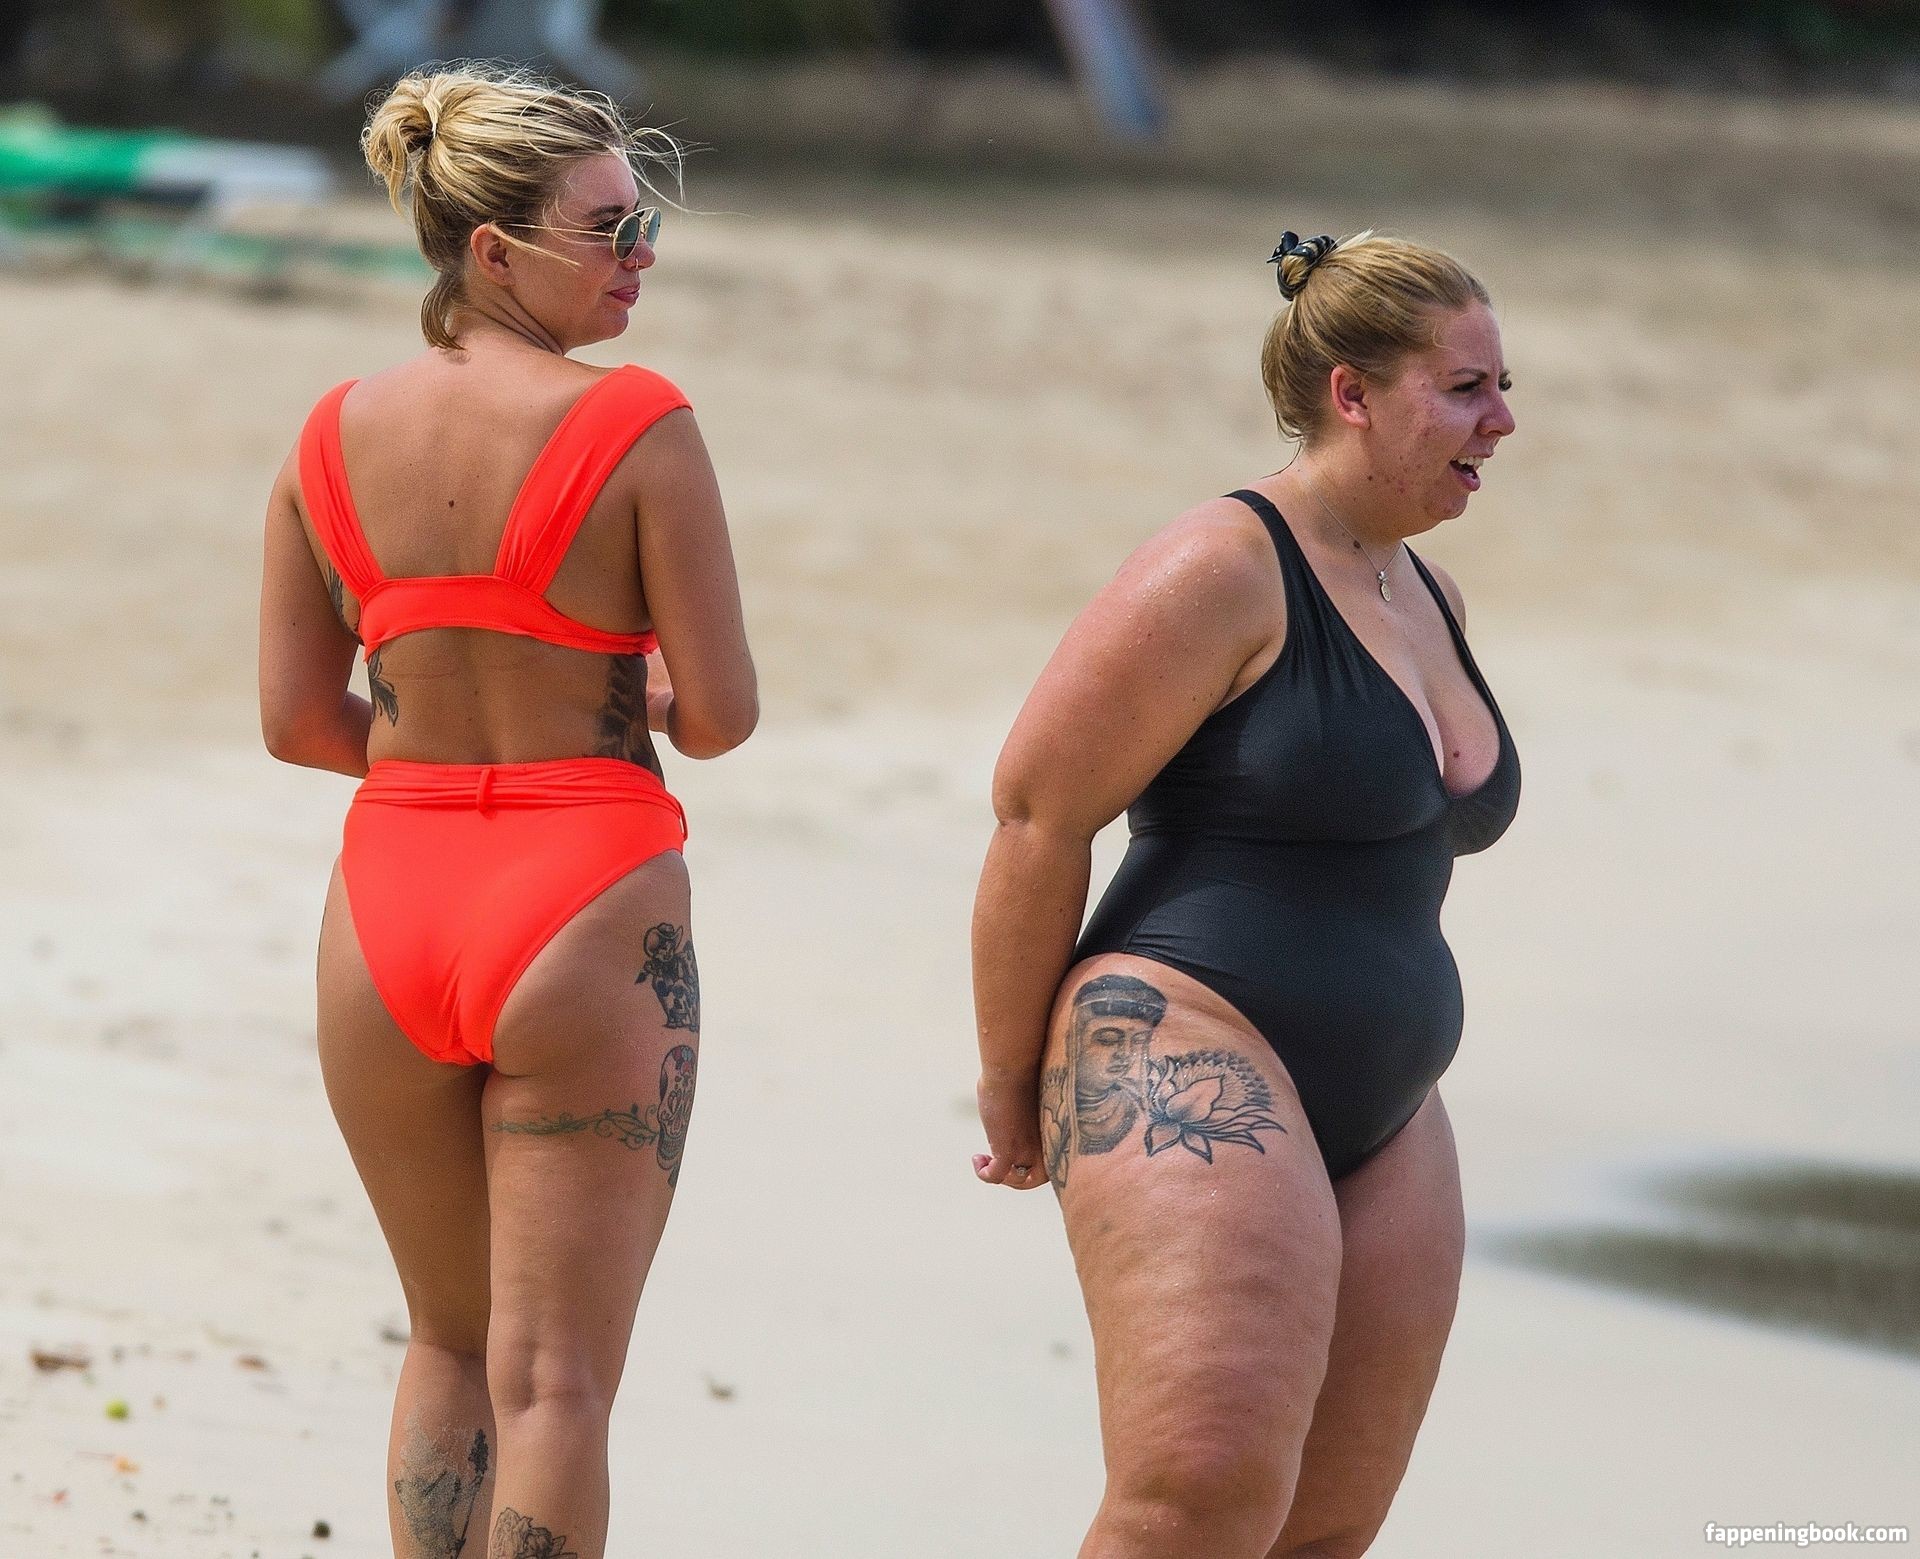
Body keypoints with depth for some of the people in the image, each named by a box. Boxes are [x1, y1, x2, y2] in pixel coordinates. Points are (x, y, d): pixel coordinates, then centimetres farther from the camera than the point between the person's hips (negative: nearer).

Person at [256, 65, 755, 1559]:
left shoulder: (336, 433, 2)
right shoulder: (637, 428, -12)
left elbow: (295, 720, 5)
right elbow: (721, 714, -11)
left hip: (386, 906, 5)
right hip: (585, 906, -5)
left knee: (451, 1344, 20)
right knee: (554, 1375, 1)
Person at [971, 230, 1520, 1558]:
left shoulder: (1427, 599, 17)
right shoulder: (1227, 571, -10)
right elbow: (1039, 809, -11)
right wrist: (1012, 1084, -6)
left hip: (1380, 1121, 9)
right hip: (1190, 1063, -9)